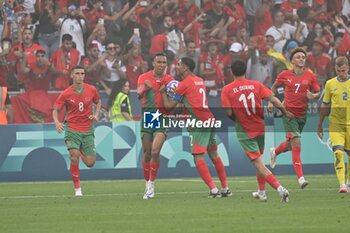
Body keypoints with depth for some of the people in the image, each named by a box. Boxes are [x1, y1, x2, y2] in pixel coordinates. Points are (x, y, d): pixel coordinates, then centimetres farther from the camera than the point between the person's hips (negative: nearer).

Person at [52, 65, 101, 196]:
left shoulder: (91, 90, -1)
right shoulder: (66, 94, -7)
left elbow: (98, 102, 18)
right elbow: (55, 109, 0)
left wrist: (96, 114, 0)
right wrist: (57, 122, -20)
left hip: (87, 130, 2)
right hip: (72, 129, -2)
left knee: (90, 163, -1)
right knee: (74, 155, -22)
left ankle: (81, 153, 38)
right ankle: (77, 188, -8)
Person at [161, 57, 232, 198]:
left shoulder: (184, 84, -7)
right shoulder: (200, 81, 17)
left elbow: (169, 105, -2)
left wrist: (163, 93, 15)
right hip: (210, 120, 8)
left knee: (198, 158, -7)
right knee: (214, 156, 17)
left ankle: (213, 190, -14)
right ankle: (225, 188, 20)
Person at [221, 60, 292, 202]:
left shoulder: (227, 90, -10)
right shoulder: (256, 85, -3)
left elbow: (228, 112, -13)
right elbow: (273, 100, -9)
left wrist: (236, 120, 9)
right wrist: (285, 112, 6)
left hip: (245, 131, -4)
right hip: (260, 128, 4)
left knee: (258, 164, -5)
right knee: (259, 159, 24)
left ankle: (280, 188, -22)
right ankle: (262, 192, 32)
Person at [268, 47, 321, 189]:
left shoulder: (311, 76, -1)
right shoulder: (285, 75, -3)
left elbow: (318, 92, 5)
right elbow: (274, 87, 14)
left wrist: (313, 96, -18)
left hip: (302, 114, 3)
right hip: (288, 112, -3)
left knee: (290, 145, 16)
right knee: (296, 144, -15)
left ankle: (274, 152, 52)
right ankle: (300, 178, -14)